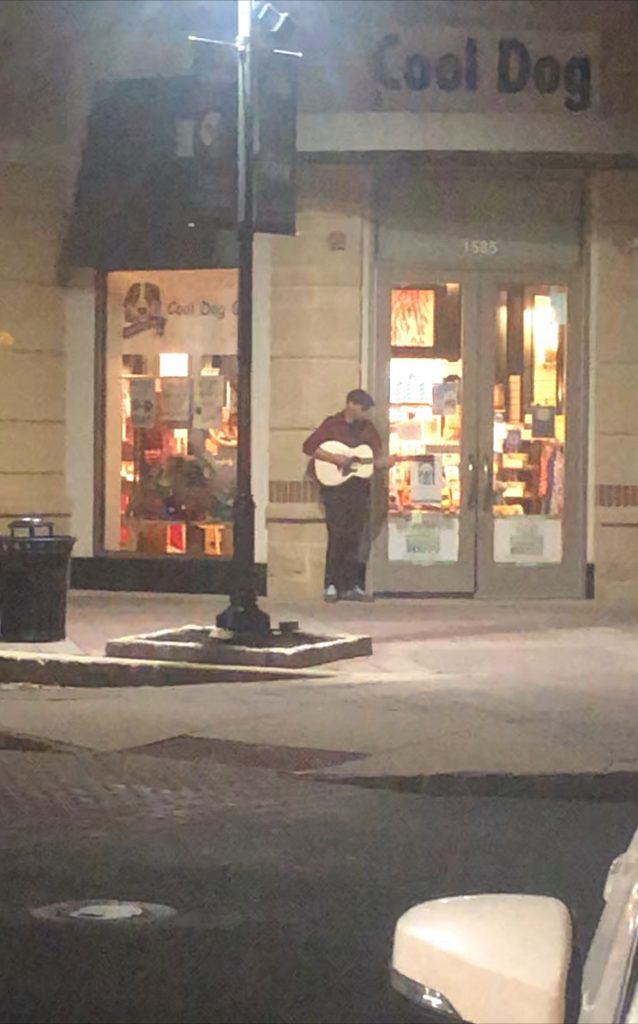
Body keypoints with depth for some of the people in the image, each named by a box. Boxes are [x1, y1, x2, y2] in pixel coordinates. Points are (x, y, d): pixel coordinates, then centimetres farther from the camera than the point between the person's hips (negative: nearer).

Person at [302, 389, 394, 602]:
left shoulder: (367, 427, 13)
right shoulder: (332, 424, -3)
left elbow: (375, 453, 16)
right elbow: (309, 446, -8)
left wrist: (382, 461, -6)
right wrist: (334, 458, -17)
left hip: (359, 487, 5)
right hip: (335, 486, -5)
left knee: (355, 537, 5)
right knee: (338, 535, -8)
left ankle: (351, 586, 9)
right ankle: (331, 586, -2)